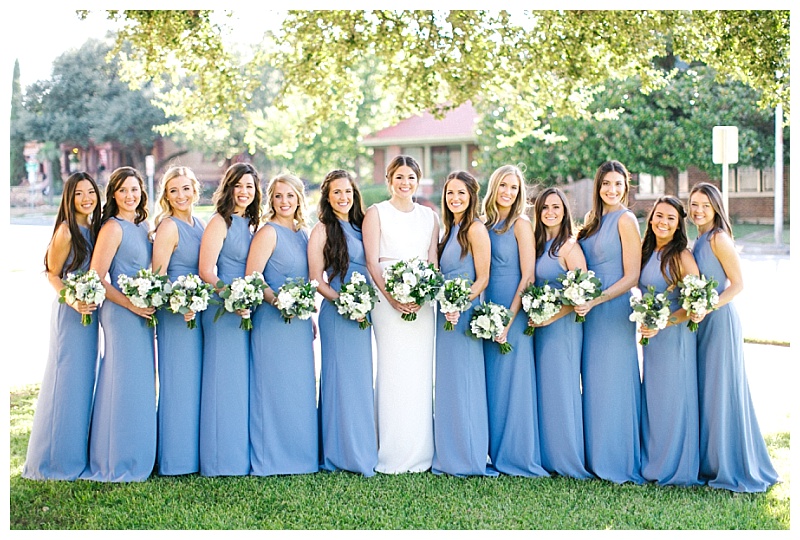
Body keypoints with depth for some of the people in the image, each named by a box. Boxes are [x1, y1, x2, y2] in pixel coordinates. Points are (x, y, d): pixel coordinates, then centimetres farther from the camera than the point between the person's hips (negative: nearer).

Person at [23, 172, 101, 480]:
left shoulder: (94, 228, 9)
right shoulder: (66, 231, -13)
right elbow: (52, 273, -10)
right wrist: (73, 302, -22)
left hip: (90, 312, 8)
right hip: (70, 312, -8)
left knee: (85, 380, 13)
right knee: (66, 380, -2)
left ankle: (79, 453, 23)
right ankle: (58, 460, 8)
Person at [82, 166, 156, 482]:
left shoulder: (144, 225, 11)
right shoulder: (113, 228, -12)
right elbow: (95, 279, -15)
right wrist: (131, 304, -18)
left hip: (143, 313, 8)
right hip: (121, 313, -8)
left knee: (141, 384, 13)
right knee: (124, 383, -3)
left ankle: (137, 456, 24)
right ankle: (118, 463, 7)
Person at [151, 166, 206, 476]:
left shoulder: (200, 225, 12)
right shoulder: (169, 227, -11)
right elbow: (157, 277, -17)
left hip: (200, 311, 8)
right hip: (175, 314, -8)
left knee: (199, 381, 13)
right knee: (178, 383, -2)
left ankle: (197, 452, 23)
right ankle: (176, 458, 7)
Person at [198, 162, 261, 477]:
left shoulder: (251, 225, 15)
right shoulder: (220, 223, -7)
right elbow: (206, 270, -15)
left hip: (248, 311, 7)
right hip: (223, 312, -7)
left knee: (245, 381, 11)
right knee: (224, 382, -4)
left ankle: (243, 455, 19)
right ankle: (221, 460, 3)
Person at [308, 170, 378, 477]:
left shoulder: (361, 226, 14)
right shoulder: (323, 230, -3)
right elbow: (316, 280, -7)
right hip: (337, 314, -6)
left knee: (363, 380, 9)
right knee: (342, 379, -3)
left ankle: (364, 449, 17)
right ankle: (343, 454, 5)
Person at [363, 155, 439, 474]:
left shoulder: (429, 217, 15)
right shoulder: (376, 213, 5)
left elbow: (433, 261, 10)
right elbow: (372, 261, -2)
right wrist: (391, 297, -15)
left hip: (422, 299, 3)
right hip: (387, 297, -3)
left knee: (420, 371, 2)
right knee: (392, 369, -7)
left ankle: (420, 453, 9)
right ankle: (392, 455, -2)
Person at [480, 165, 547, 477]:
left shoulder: (520, 224, -6)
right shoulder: (486, 225, 12)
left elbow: (527, 276, -11)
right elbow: (482, 274, 13)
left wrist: (509, 319, -16)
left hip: (513, 312, -6)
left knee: (512, 381, -3)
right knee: (491, 383, 8)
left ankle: (518, 456, 6)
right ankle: (496, 453, 16)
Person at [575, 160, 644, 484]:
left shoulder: (625, 220, -8)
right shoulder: (593, 220, 14)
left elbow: (631, 277, -12)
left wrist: (596, 300, -19)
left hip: (614, 311, -7)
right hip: (590, 312, 7)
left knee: (613, 384, -3)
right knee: (592, 382, 9)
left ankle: (618, 462, 7)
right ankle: (596, 458, 16)